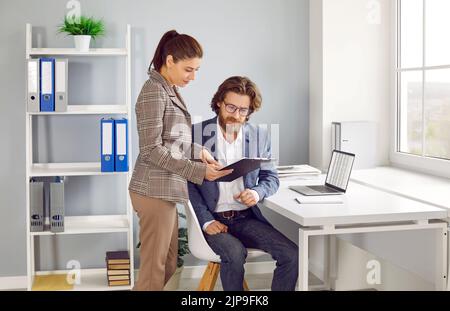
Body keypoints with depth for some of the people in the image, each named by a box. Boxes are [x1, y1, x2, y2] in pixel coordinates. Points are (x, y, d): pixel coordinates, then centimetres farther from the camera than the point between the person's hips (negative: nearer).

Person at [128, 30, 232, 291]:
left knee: (168, 267, 13)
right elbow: (152, 149, -18)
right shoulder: (154, 91, -13)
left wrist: (198, 151, 3)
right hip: (154, 191, -9)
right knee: (154, 270, -3)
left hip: (166, 191, 9)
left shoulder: (171, 91, 15)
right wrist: (198, 171, -21)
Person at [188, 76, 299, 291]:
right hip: (213, 219, -3)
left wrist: (258, 192, -11)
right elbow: (187, 181, -3)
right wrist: (206, 221, -15)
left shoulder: (259, 136, 7)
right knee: (235, 253, -32)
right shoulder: (197, 133, -2)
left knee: (291, 254, -18)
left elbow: (271, 177, 13)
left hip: (247, 218, 3)